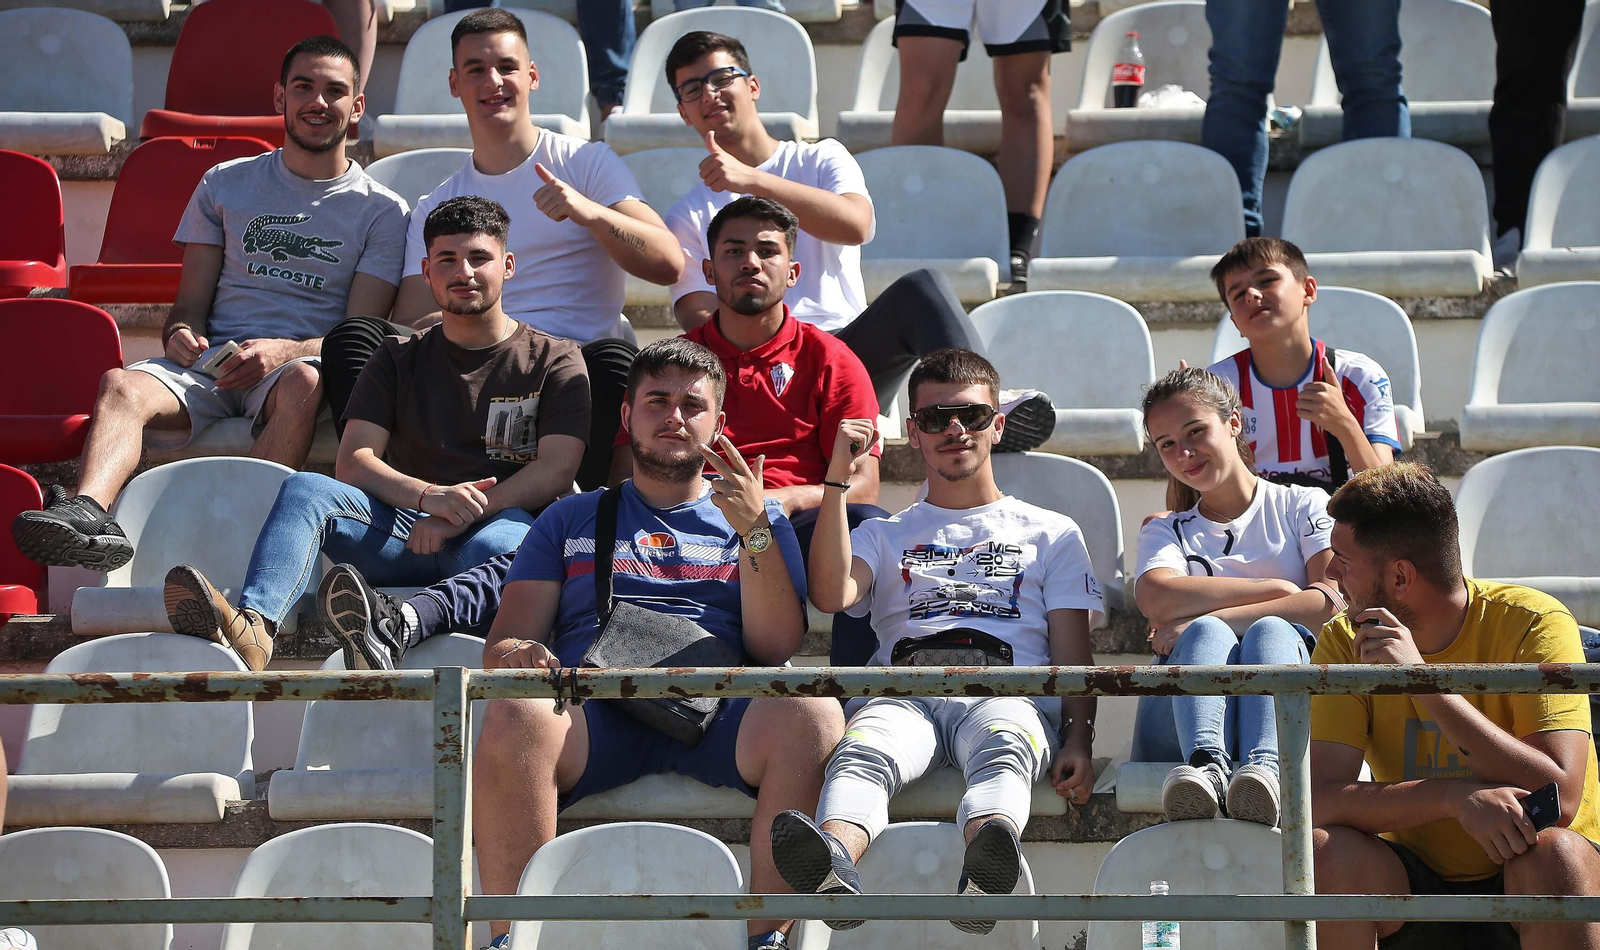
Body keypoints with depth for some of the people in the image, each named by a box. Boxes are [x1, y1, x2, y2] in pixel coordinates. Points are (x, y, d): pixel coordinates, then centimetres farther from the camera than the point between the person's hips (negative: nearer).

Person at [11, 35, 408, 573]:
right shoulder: (225, 185, 19)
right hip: (211, 362, 2)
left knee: (304, 384, -40)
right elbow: (191, 302, 16)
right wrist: (179, 335, -10)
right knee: (122, 385, -30)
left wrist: (283, 351, -17)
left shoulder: (382, 211, 11)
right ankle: (89, 512, -58)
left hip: (299, 364, -2)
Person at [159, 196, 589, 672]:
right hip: (407, 529, 3)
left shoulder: (554, 361, 13)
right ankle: (251, 626, -53)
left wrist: (460, 516, -16)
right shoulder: (399, 359, 21)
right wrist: (429, 497, -15)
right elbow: (353, 461, 7)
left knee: (505, 539, -40)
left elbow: (556, 471, -1)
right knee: (304, 489, -24)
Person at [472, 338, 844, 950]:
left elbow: (775, 647, 10)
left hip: (718, 713, 0)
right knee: (515, 717, -36)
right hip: (597, 709, 0)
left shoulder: (760, 520, 26)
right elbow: (505, 641, 16)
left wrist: (755, 531, -3)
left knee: (811, 713, -34)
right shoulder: (570, 520, 28)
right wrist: (516, 655, -9)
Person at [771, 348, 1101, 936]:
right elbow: (832, 595, 9)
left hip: (1008, 692, -1)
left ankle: (985, 869, -75)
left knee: (1003, 749, -41)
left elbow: (1072, 653, 17)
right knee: (862, 753, -38)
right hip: (903, 692, 1)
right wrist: (838, 480, 8)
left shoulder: (1052, 534, 30)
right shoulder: (885, 536, 33)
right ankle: (834, 868, -71)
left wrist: (1078, 740, -2)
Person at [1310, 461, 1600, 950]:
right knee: (1323, 851, -26)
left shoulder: (1534, 624, -14)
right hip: (1417, 885, 3)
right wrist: (1455, 795, -33)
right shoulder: (1344, 642, -4)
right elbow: (1318, 800, -17)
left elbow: (1559, 798, -25)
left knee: (1555, 854, -35)